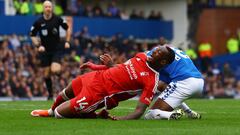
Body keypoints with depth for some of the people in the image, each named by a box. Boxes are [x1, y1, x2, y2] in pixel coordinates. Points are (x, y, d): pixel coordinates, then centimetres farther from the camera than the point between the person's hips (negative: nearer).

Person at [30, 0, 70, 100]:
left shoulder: (57, 19, -7)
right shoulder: (38, 22, -6)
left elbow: (67, 28, 9)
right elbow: (32, 35, 5)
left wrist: (67, 41, 0)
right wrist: (38, 45, -9)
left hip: (56, 49, -1)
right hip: (45, 51, 1)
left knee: (54, 70, -22)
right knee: (47, 73, 4)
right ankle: (50, 94, 19)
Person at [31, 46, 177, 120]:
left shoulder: (152, 81, -27)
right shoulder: (142, 56, -4)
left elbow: (140, 110, -31)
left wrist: (120, 120, -47)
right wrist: (96, 66, 15)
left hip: (101, 93, -7)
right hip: (99, 76, 7)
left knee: (60, 113, -7)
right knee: (67, 92, 31)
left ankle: (93, 116, 20)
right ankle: (51, 111, 61)